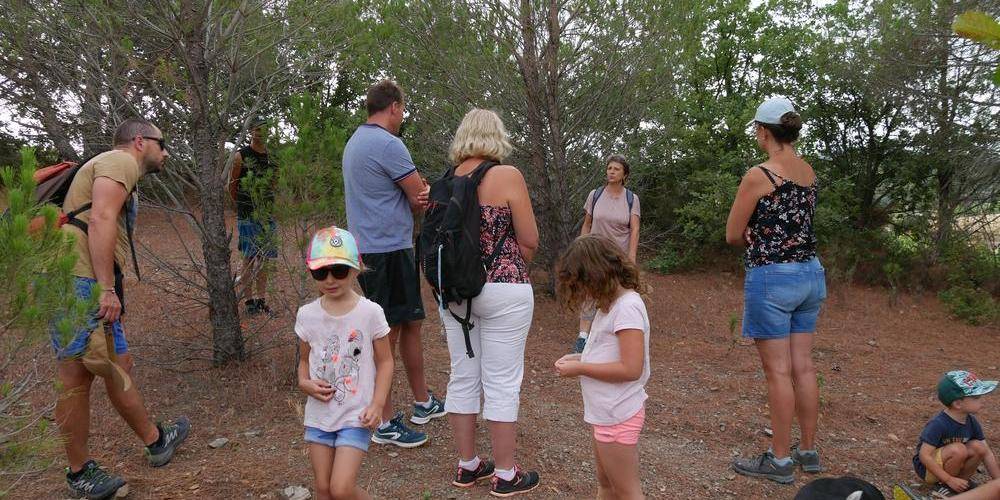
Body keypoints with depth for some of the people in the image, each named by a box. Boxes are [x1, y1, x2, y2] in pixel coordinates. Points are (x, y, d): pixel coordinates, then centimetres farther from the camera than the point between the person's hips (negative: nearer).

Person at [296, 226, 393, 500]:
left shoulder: (370, 312, -11)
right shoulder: (307, 315, -1)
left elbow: (385, 361, -4)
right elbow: (304, 359, 12)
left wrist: (377, 403, -14)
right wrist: (304, 383, -8)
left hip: (356, 416, -4)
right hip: (319, 415, 4)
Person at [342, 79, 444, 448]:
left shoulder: (355, 141, 16)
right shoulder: (388, 144, -16)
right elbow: (422, 200, -12)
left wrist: (416, 195, -7)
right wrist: (424, 197, 10)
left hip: (369, 249, 10)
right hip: (388, 250, -10)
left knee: (410, 323, 18)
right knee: (388, 334, -2)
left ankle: (422, 402, 32)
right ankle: (385, 423, 9)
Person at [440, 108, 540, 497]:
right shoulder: (507, 176, -11)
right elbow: (529, 241, -9)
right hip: (502, 290, -5)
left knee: (463, 377, 13)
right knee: (501, 382, 3)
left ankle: (467, 466, 25)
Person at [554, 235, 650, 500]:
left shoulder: (627, 307, -22)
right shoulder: (612, 303, 7)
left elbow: (631, 368, -27)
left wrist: (580, 368, -20)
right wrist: (580, 358, 0)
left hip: (618, 416, -10)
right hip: (607, 413, 10)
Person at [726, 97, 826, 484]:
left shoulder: (759, 175, -14)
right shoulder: (809, 173, 8)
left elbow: (733, 235, -7)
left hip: (771, 277, -7)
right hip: (810, 274, 8)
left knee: (778, 372, 1)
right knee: (803, 367, 14)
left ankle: (780, 460, 11)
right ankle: (809, 451, 25)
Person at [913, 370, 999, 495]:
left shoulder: (972, 422, -4)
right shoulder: (938, 424, -27)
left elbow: (986, 453, 0)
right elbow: (924, 456, -27)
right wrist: (949, 479, -27)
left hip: (945, 465, 7)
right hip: (927, 469, -7)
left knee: (977, 447, -14)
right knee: (958, 449, -31)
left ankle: (962, 481, 3)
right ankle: (945, 486, -8)